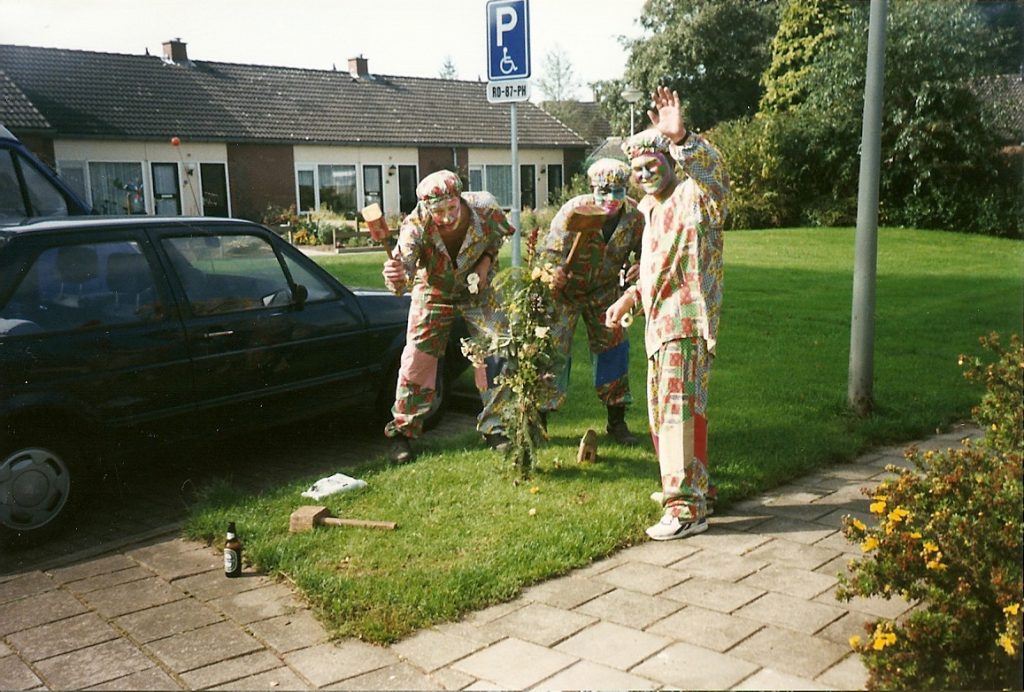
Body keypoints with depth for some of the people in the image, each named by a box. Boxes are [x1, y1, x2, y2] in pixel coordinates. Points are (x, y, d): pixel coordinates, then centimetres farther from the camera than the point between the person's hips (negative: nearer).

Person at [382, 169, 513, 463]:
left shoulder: (485, 209, -27)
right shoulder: (416, 226, -33)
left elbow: (499, 234, -2)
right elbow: (404, 269, -46)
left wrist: (486, 260, -17)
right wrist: (395, 277, -69)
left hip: (477, 290, 2)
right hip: (434, 293, -2)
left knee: (498, 356, 0)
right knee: (416, 362, -6)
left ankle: (493, 427, 18)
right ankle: (401, 433, 11)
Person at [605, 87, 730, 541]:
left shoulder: (693, 197, -9)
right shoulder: (652, 209, 19)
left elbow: (714, 171, -34)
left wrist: (680, 138, -50)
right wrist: (629, 298, 24)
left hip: (686, 320, -10)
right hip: (660, 323, 10)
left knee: (679, 408, -13)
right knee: (662, 411, 16)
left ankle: (688, 508, -8)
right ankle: (693, 486, 30)